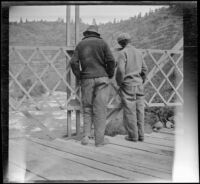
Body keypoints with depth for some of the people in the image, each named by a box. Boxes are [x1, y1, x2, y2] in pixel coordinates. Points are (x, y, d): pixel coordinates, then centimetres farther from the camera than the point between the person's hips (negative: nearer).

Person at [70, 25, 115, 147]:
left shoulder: (80, 45, 9)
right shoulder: (102, 43, 4)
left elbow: (73, 62, -3)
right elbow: (111, 61, -7)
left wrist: (79, 77, 8)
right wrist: (110, 75, 7)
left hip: (87, 80, 2)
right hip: (101, 79, -2)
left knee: (87, 108, 13)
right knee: (100, 109, 1)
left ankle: (86, 136, 4)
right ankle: (99, 139, 3)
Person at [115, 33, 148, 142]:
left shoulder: (123, 53, -7)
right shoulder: (138, 52, 13)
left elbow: (120, 70, -18)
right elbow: (144, 69, 13)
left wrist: (119, 83, -6)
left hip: (127, 85, -6)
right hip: (139, 84, 6)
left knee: (130, 111, -1)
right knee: (139, 110, 7)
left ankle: (133, 135, 3)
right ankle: (140, 135, 12)